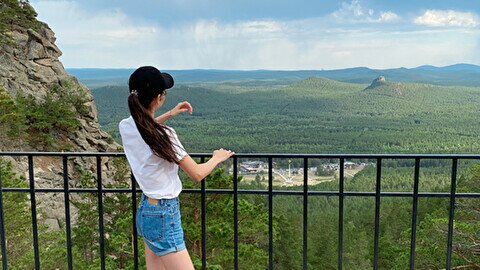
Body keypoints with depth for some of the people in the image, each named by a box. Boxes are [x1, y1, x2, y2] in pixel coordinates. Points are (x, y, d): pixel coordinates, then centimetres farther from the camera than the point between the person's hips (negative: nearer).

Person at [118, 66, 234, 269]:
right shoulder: (163, 135, -25)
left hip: (144, 209, 8)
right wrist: (217, 158, 4)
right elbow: (197, 174, -15)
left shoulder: (125, 127, -3)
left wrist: (169, 114, 21)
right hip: (164, 215, -8)